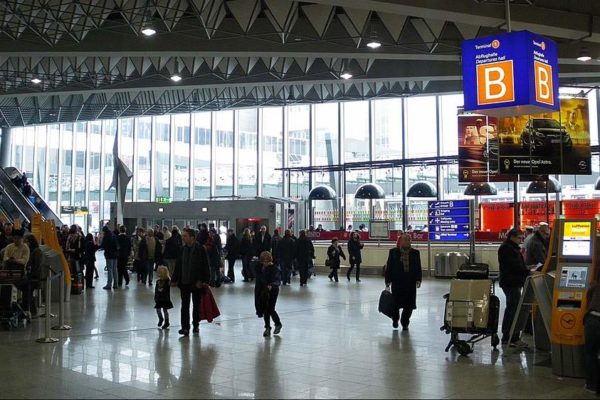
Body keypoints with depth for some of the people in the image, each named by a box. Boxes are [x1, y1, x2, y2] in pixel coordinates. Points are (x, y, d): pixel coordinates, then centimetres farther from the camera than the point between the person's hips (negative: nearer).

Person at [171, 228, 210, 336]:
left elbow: (205, 266, -10)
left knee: (196, 305, 12)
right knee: (184, 306, 1)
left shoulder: (200, 249, -10)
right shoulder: (182, 249, 4)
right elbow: (178, 265, 9)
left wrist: (205, 280, -14)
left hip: (196, 282, -3)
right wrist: (175, 279, 6)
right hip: (184, 282, 3)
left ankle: (196, 325, 27)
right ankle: (185, 327, 3)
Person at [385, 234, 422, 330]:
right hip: (397, 282, -2)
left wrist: (418, 280, -4)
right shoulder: (393, 252, 1)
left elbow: (418, 268, 7)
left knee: (409, 304, 1)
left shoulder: (415, 253, 6)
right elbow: (389, 267, 1)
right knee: (396, 302, 2)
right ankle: (395, 319, 31)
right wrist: (388, 281, -2)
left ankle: (405, 323, 18)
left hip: (410, 282, 2)